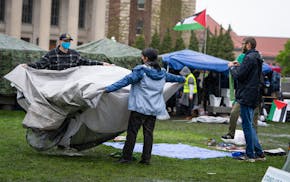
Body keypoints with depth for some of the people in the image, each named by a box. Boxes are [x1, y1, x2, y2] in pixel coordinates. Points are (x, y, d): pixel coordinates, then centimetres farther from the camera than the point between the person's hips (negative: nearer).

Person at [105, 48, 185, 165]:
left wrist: (109, 88, -18)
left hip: (139, 107, -6)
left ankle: (127, 157, 2)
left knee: (132, 131, 0)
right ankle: (146, 158, 8)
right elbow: (172, 77, 32)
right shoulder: (162, 73, 11)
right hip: (154, 108, 6)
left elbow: (126, 80, -16)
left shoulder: (141, 70, -9)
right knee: (148, 133, 9)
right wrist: (182, 79, 54)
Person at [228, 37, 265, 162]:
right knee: (249, 126, 16)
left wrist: (232, 67, 0)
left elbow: (238, 75, -18)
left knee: (247, 126, -4)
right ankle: (259, 153, 17)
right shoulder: (257, 58, 16)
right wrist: (239, 66, 11)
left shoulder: (249, 58, -15)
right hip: (252, 98, 10)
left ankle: (250, 155, 0)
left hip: (246, 97, -10)